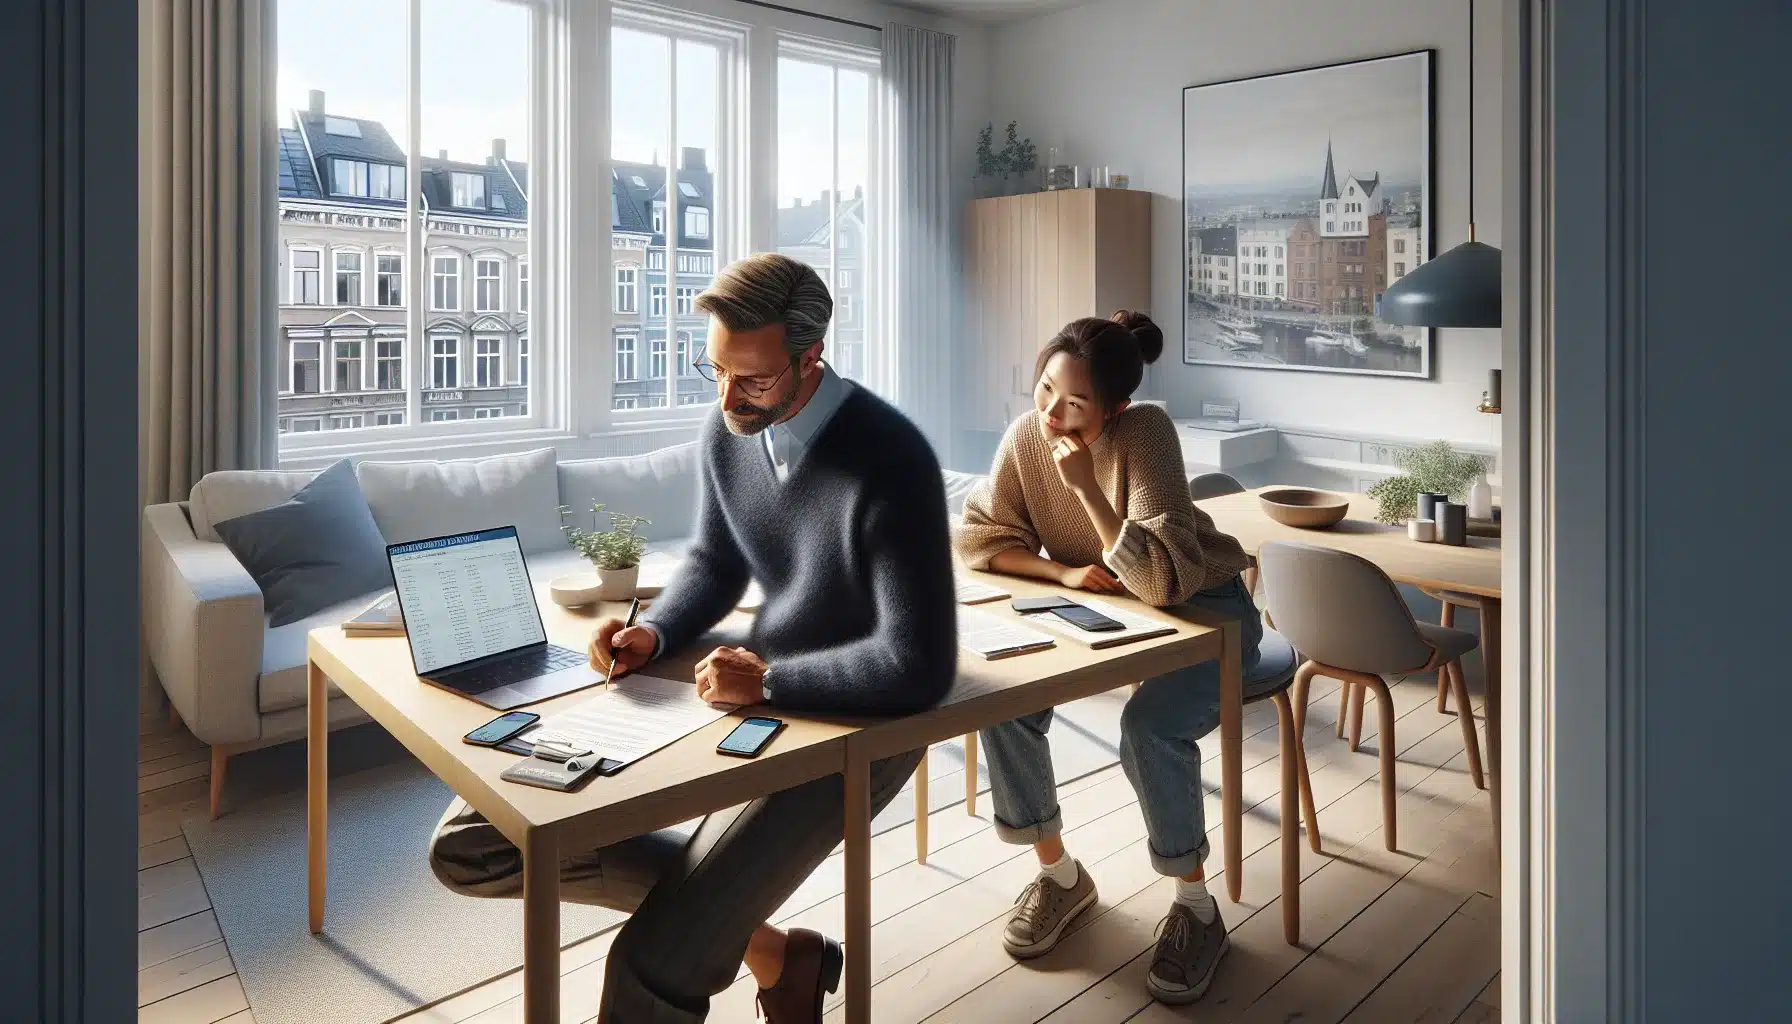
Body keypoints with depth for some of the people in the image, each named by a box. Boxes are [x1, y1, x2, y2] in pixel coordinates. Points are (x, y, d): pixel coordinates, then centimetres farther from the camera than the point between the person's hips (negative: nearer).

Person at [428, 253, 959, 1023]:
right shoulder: (729, 428, -1)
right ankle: (763, 947, 6)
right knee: (472, 845, 1)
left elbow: (919, 670, -25)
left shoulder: (889, 462, -23)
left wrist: (767, 680, -18)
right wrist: (653, 633, -5)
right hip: (748, 688, 8)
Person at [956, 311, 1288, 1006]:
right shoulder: (1026, 434, -15)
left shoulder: (1146, 432, -29)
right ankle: (1058, 872, 5)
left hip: (1202, 609, -4)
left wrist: (1085, 485, -38)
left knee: (1148, 726, -30)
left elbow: (1161, 581, -36)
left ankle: (1196, 907, -4)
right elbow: (978, 535, -8)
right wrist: (1064, 571, -22)